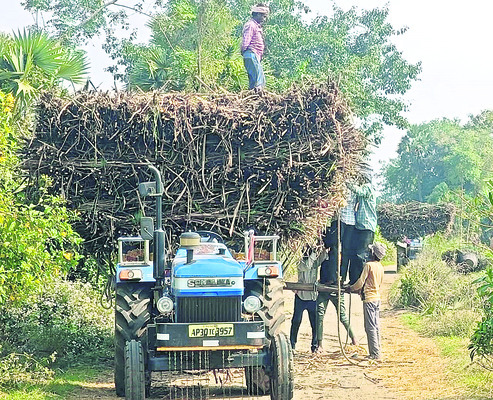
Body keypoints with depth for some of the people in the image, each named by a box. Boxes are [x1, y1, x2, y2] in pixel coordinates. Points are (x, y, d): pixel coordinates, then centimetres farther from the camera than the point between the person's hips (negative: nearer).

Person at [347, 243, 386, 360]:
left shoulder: (369, 265, -14)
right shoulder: (380, 267, 10)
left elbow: (361, 282, -13)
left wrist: (351, 288, 5)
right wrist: (360, 289, 28)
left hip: (369, 299, -8)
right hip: (377, 297, 8)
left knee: (370, 327, -6)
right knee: (376, 326, 12)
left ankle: (375, 354, -9)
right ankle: (377, 351, 14)